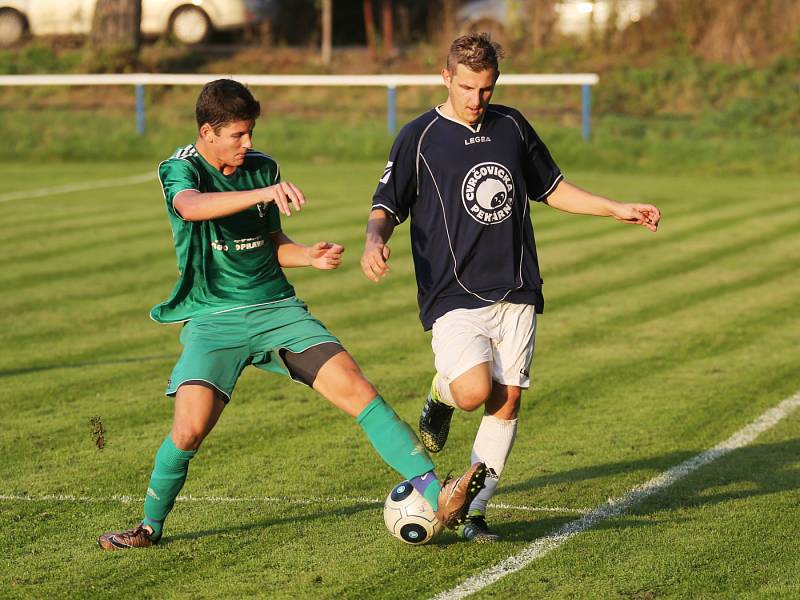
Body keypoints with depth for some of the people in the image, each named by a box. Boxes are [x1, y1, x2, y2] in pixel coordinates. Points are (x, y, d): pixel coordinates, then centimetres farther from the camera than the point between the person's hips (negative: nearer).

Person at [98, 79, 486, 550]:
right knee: (190, 429, -19)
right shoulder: (180, 169, -7)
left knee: (357, 389, -14)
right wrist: (263, 193, -46)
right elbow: (191, 206, -33)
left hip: (277, 308, 4)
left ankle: (436, 494, -17)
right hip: (214, 319, -3)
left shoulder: (263, 167, 9)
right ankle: (151, 525, 7)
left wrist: (310, 257, -1)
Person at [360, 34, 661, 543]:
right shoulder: (419, 137, -1)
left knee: (507, 402, -2)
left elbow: (551, 189, 23)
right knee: (474, 393, -22)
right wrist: (375, 240, -23)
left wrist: (617, 209, 18)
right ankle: (441, 393, 15)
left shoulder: (512, 126, 11)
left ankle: (475, 511, 10)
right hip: (454, 295, -4)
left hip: (516, 292, 4)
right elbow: (387, 207, -1)